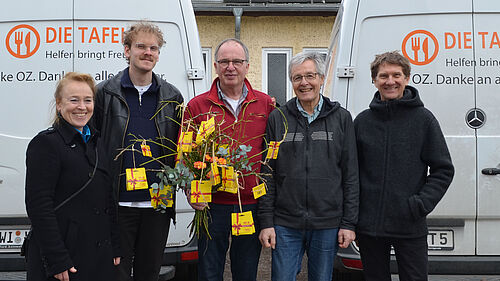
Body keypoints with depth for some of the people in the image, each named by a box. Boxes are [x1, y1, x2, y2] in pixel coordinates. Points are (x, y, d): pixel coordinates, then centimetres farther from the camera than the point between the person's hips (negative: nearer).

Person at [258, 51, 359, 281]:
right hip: (285, 224, 0)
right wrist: (266, 222, -1)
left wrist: (349, 223, -1)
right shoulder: (277, 119, 4)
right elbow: (267, 174, 4)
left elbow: (351, 174, 3)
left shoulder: (341, 118, 4)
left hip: (327, 224, 0)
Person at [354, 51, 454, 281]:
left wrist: (421, 203, -11)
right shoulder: (362, 121, 5)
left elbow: (443, 170, 1)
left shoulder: (423, 119, -1)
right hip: (368, 225, 2)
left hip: (410, 227, -2)